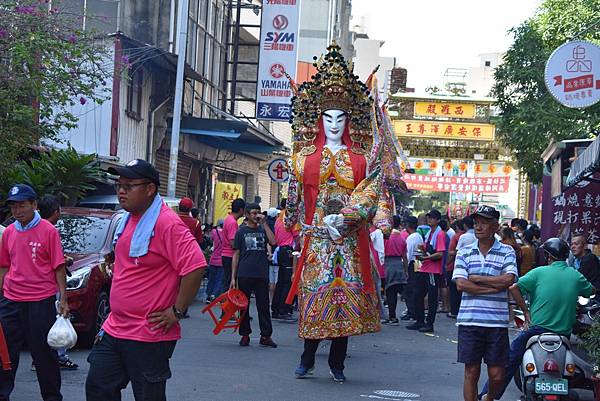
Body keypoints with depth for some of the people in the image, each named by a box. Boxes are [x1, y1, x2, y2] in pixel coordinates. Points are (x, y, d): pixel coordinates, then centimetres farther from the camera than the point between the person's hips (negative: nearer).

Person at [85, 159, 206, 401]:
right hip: (115, 328, 9)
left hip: (148, 336, -9)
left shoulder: (166, 223, -19)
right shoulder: (127, 219, 11)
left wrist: (176, 311, -21)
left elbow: (195, 266, -27)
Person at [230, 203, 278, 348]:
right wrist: (233, 277, 0)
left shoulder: (263, 230, 11)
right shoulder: (241, 231, 7)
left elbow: (273, 242, -9)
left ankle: (265, 336, 7)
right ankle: (245, 335, 15)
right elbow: (236, 255, 5)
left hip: (261, 275, 1)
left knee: (263, 305, 2)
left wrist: (264, 223, -7)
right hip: (244, 275, -1)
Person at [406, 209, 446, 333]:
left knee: (432, 298, -1)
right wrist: (423, 250, 4)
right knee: (418, 296, 11)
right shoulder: (428, 233, 17)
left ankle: (430, 324, 5)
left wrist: (425, 257, -18)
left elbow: (440, 254, -19)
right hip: (424, 270, 9)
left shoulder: (440, 234, -11)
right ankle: (420, 322, 21)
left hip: (434, 271, -9)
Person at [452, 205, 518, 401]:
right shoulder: (464, 252, 8)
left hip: (497, 322, -1)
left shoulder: (506, 252, 5)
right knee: (471, 372, 3)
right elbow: (461, 284, -5)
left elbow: (509, 280, -12)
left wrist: (476, 278, -7)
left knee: (497, 375, 4)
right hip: (469, 321, 1)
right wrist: (495, 286, -10)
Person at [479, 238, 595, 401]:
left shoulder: (540, 272, -4)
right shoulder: (576, 276, 4)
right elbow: (591, 291, 22)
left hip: (537, 327, -3)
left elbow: (513, 288, -12)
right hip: (564, 331, 3)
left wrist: (526, 312, -4)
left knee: (511, 358, 9)